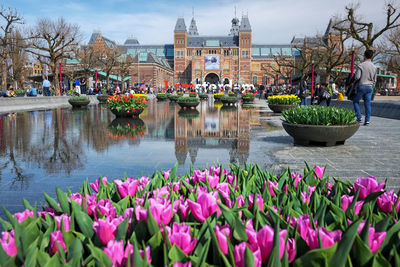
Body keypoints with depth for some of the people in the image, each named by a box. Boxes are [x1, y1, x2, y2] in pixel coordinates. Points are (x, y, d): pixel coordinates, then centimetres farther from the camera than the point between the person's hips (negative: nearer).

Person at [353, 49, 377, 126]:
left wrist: (355, 79, 7)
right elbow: (374, 80, 13)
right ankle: (367, 120, 3)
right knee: (367, 103, 6)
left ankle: (359, 118, 3)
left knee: (355, 101, 11)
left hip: (362, 86, -4)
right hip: (370, 87, 4)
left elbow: (357, 77, -15)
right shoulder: (374, 67, 8)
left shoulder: (360, 66, -9)